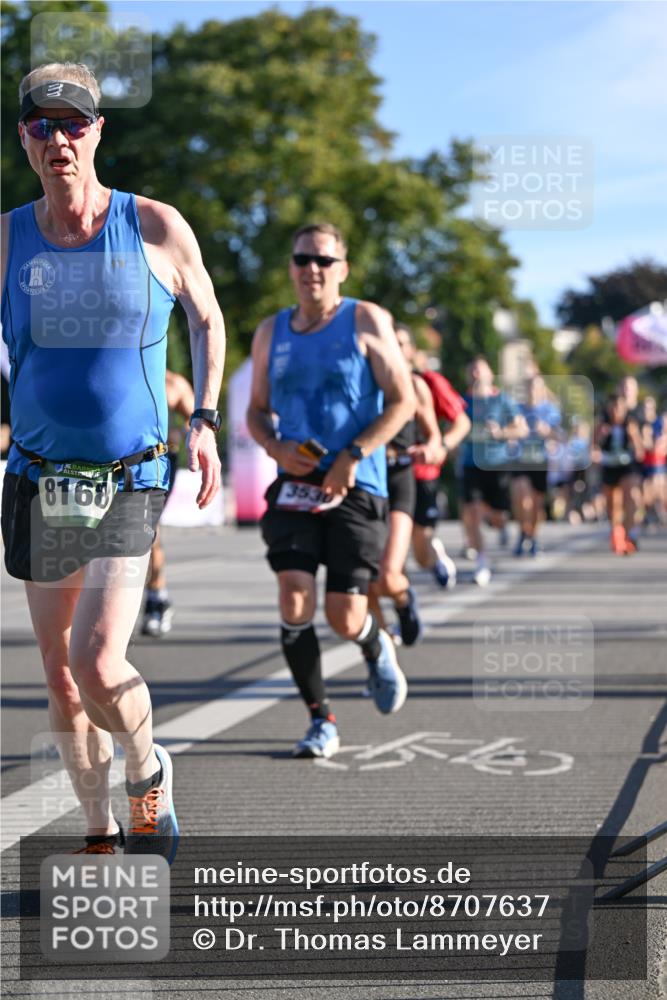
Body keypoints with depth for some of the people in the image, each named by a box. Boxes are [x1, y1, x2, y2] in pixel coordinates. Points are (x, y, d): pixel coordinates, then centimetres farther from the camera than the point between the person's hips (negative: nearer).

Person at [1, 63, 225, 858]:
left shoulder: (156, 228, -5)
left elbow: (207, 319, 12)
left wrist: (203, 421, 3)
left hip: (129, 481, -3)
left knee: (98, 666, -17)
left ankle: (147, 769, 16)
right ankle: (100, 830, 28)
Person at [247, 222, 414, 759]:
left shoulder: (366, 321, -2)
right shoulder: (271, 332, 10)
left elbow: (402, 400, -4)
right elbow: (256, 410, 19)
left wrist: (354, 455, -15)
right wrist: (277, 448, -3)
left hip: (356, 487, -3)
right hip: (295, 485, 3)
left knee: (345, 615, -4)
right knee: (294, 596, -14)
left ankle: (378, 649, 35)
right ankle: (322, 721, 1)